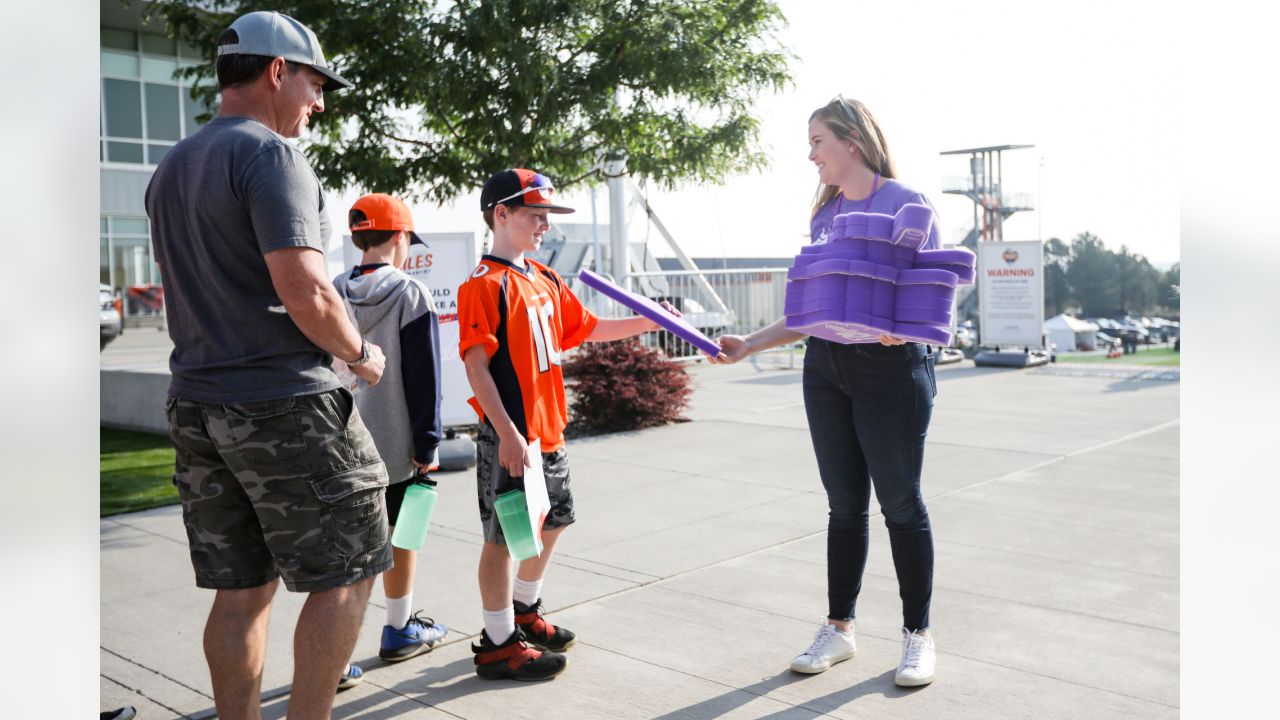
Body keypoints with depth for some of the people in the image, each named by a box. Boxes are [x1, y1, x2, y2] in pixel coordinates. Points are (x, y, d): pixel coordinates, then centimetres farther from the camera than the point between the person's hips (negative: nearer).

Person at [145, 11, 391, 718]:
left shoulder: (169, 169, 16)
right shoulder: (269, 154, -11)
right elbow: (305, 295, -21)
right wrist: (361, 354, -5)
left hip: (198, 405, 8)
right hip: (286, 405, -8)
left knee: (239, 590, 13)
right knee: (344, 574, 4)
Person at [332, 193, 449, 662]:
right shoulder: (411, 295, -11)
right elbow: (424, 378, -13)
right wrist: (427, 445, -6)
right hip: (397, 446, -3)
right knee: (401, 536, 12)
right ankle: (400, 632, 27)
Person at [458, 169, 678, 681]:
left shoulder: (546, 281, 12)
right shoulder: (484, 284, -14)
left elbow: (588, 329, 21)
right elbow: (476, 365, -19)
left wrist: (650, 321, 13)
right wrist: (507, 434, -24)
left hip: (548, 430, 9)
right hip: (510, 436, -9)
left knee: (553, 520, 20)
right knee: (504, 534, 1)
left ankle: (523, 610, 40)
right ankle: (497, 644, 16)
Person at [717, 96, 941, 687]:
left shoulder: (906, 203, -6)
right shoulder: (825, 215, 13)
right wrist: (751, 343, 9)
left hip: (890, 367, -5)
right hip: (826, 367, 6)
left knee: (900, 502, 3)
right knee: (844, 503, 11)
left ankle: (918, 635, 18)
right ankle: (838, 628, 22)